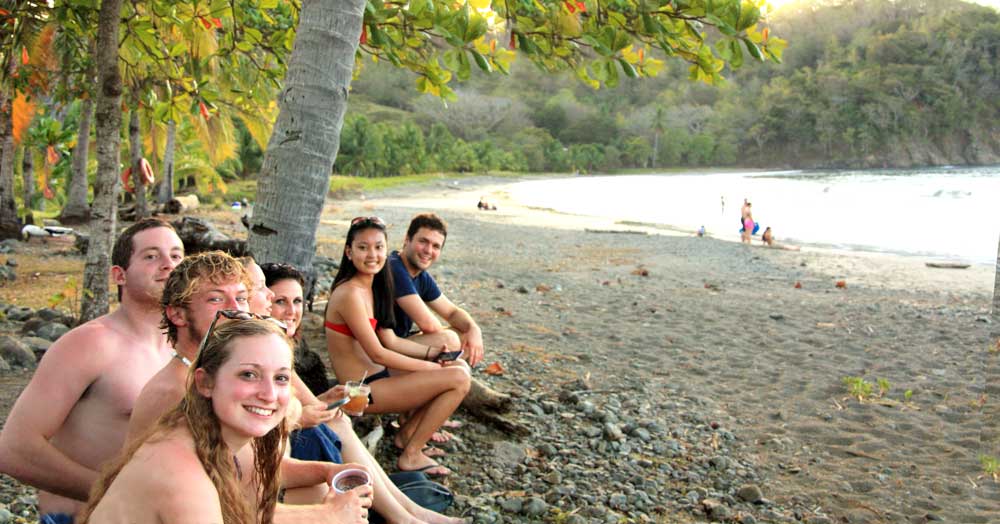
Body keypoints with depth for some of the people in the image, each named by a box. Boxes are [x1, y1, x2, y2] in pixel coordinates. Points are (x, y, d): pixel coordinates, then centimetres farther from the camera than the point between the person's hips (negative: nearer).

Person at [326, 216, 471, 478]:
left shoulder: (372, 287, 8)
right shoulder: (350, 294, -21)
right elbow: (377, 353, -19)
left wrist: (432, 352, 0)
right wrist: (431, 367, -13)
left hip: (376, 376, 9)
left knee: (460, 366, 8)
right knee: (458, 379, -15)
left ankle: (408, 432, 13)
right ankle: (411, 455, -4)